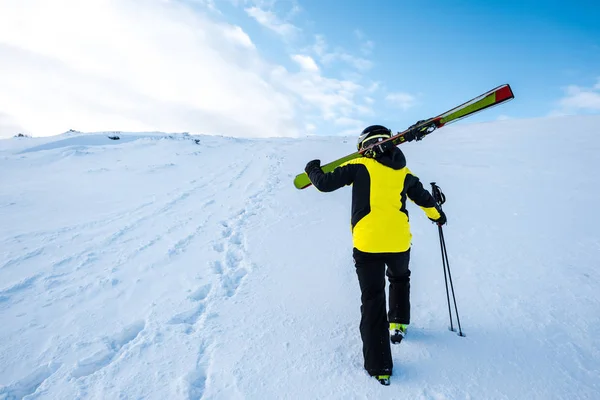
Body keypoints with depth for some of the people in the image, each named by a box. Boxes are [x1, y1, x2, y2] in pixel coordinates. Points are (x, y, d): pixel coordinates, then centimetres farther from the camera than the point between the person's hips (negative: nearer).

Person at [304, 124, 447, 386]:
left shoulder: (360, 166, 1)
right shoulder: (404, 173, 12)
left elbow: (325, 184, -1)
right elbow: (425, 200, 23)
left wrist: (312, 169, 20)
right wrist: (438, 216, 43)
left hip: (367, 243, -3)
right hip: (399, 242, 3)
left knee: (372, 301, 7)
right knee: (400, 278, 35)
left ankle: (379, 367, 11)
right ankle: (399, 324, 38)